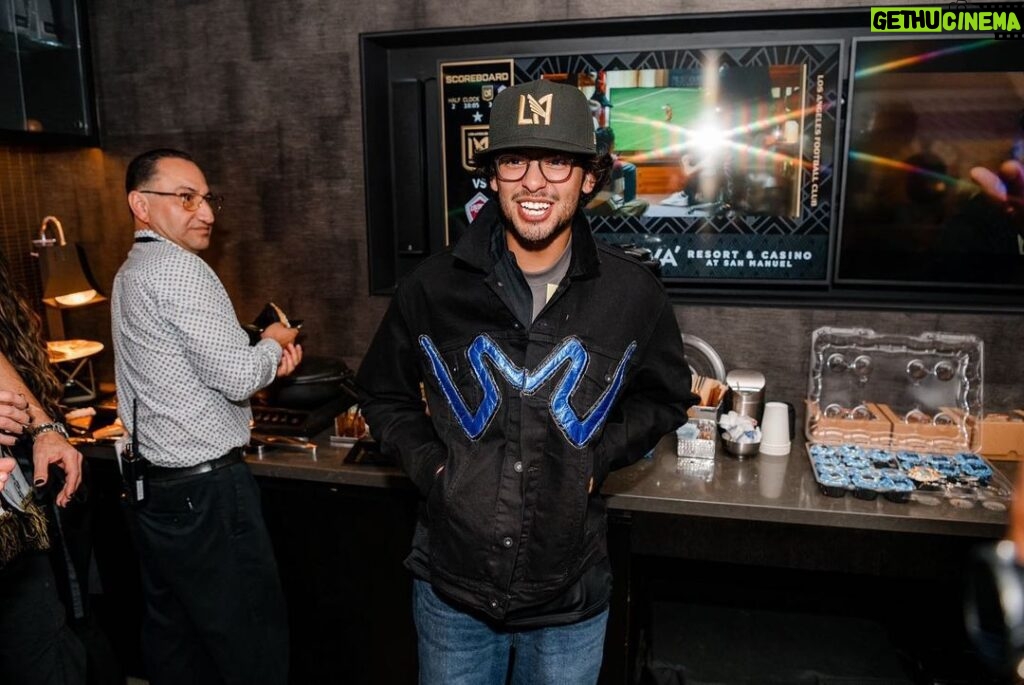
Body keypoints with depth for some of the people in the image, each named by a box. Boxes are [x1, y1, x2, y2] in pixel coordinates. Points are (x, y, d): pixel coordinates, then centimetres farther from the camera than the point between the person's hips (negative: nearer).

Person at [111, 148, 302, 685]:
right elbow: (236, 378, -21)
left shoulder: (130, 273, 14)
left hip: (153, 489, 10)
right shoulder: (178, 267, -17)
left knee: (173, 641, 20)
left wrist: (263, 357, 8)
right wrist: (274, 344, -2)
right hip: (206, 492, -10)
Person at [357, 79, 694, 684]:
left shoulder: (634, 294, -9)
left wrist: (598, 458, -9)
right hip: (451, 590, 1)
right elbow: (385, 394, 7)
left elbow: (666, 398, 7)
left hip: (571, 598, 0)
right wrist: (426, 462, -9)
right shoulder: (432, 287, -8)